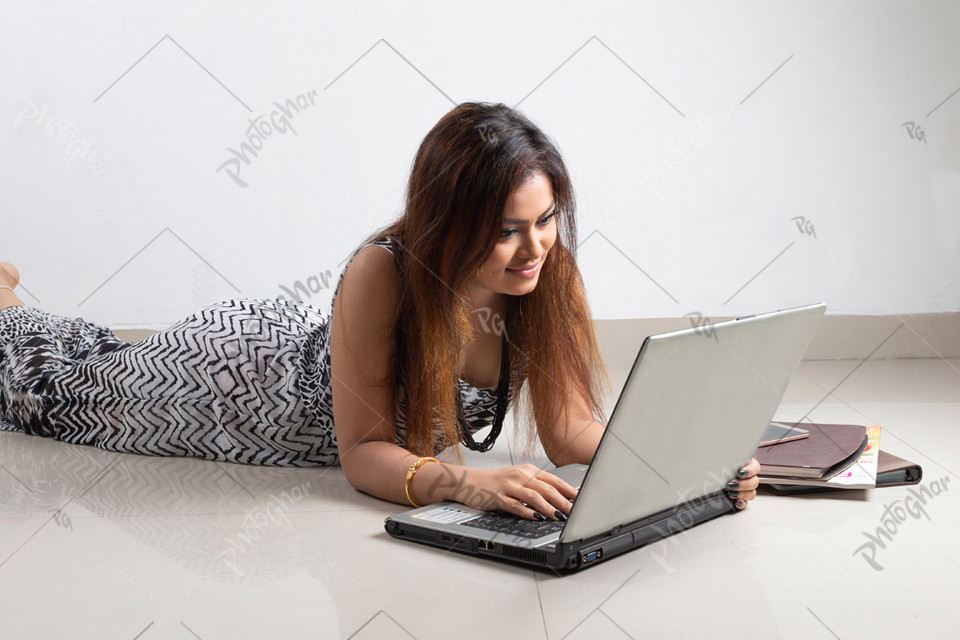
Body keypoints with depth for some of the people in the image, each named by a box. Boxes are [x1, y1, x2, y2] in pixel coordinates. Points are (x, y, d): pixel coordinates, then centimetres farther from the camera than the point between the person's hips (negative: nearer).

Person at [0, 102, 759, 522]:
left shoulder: (546, 275, -28)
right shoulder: (382, 273, -42)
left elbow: (571, 430, -23)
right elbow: (363, 451, -37)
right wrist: (463, 481, -55)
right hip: (241, 370, -5)